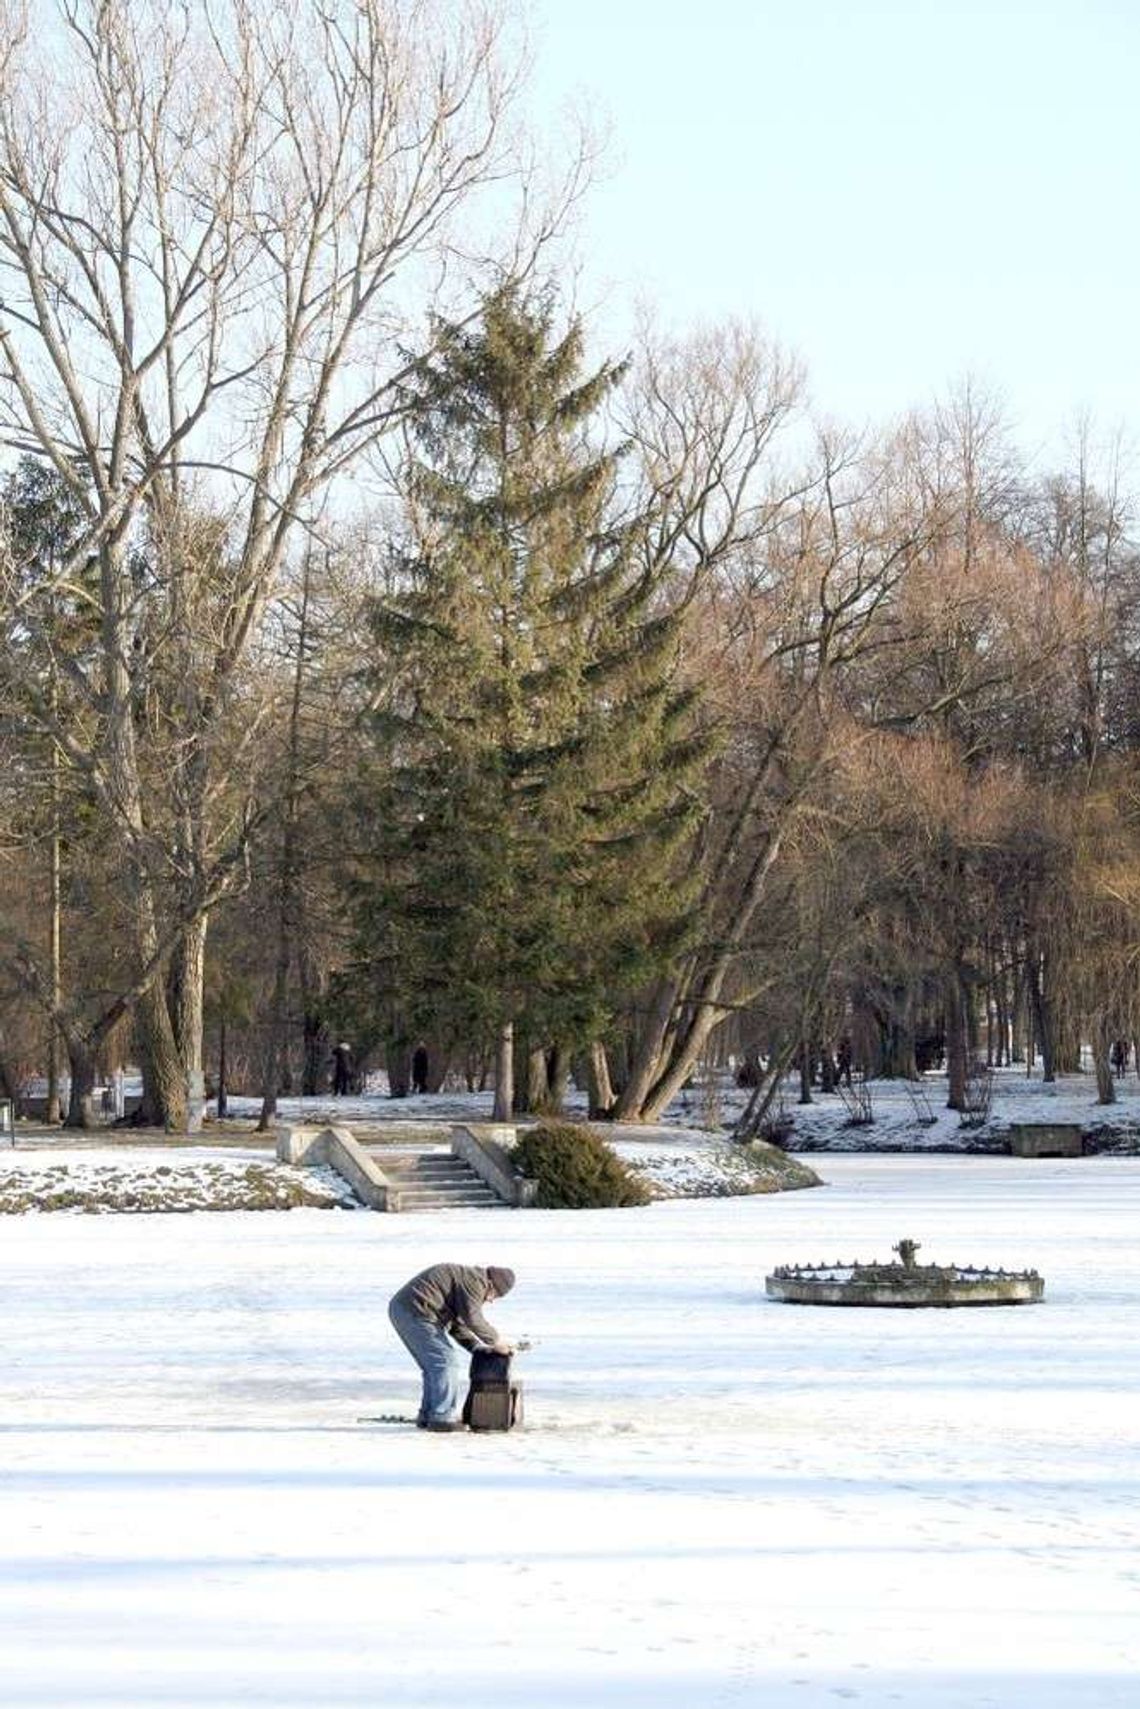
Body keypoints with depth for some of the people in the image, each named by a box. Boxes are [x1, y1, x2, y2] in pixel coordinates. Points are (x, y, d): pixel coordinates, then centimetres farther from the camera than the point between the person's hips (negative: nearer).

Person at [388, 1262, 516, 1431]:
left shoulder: (464, 1278, 25)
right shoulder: (474, 1280, -7)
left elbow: (457, 1326, 27)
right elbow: (472, 1319, -15)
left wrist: (480, 1349, 19)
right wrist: (496, 1341, -4)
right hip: (415, 1312, -11)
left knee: (434, 1366, 18)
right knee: (447, 1362, -7)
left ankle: (427, 1416, 19)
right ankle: (442, 1418, -6)